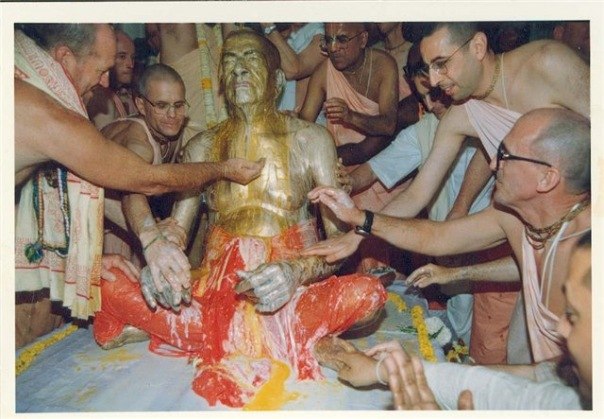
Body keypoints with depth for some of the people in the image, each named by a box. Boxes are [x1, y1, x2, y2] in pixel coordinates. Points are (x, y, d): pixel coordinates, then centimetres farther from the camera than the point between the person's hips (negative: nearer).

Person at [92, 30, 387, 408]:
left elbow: (342, 237, -4)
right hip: (217, 297, 2)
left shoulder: (310, 140, 2)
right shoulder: (203, 147, 10)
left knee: (366, 292, -31)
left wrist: (299, 271, -25)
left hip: (292, 297, -1)